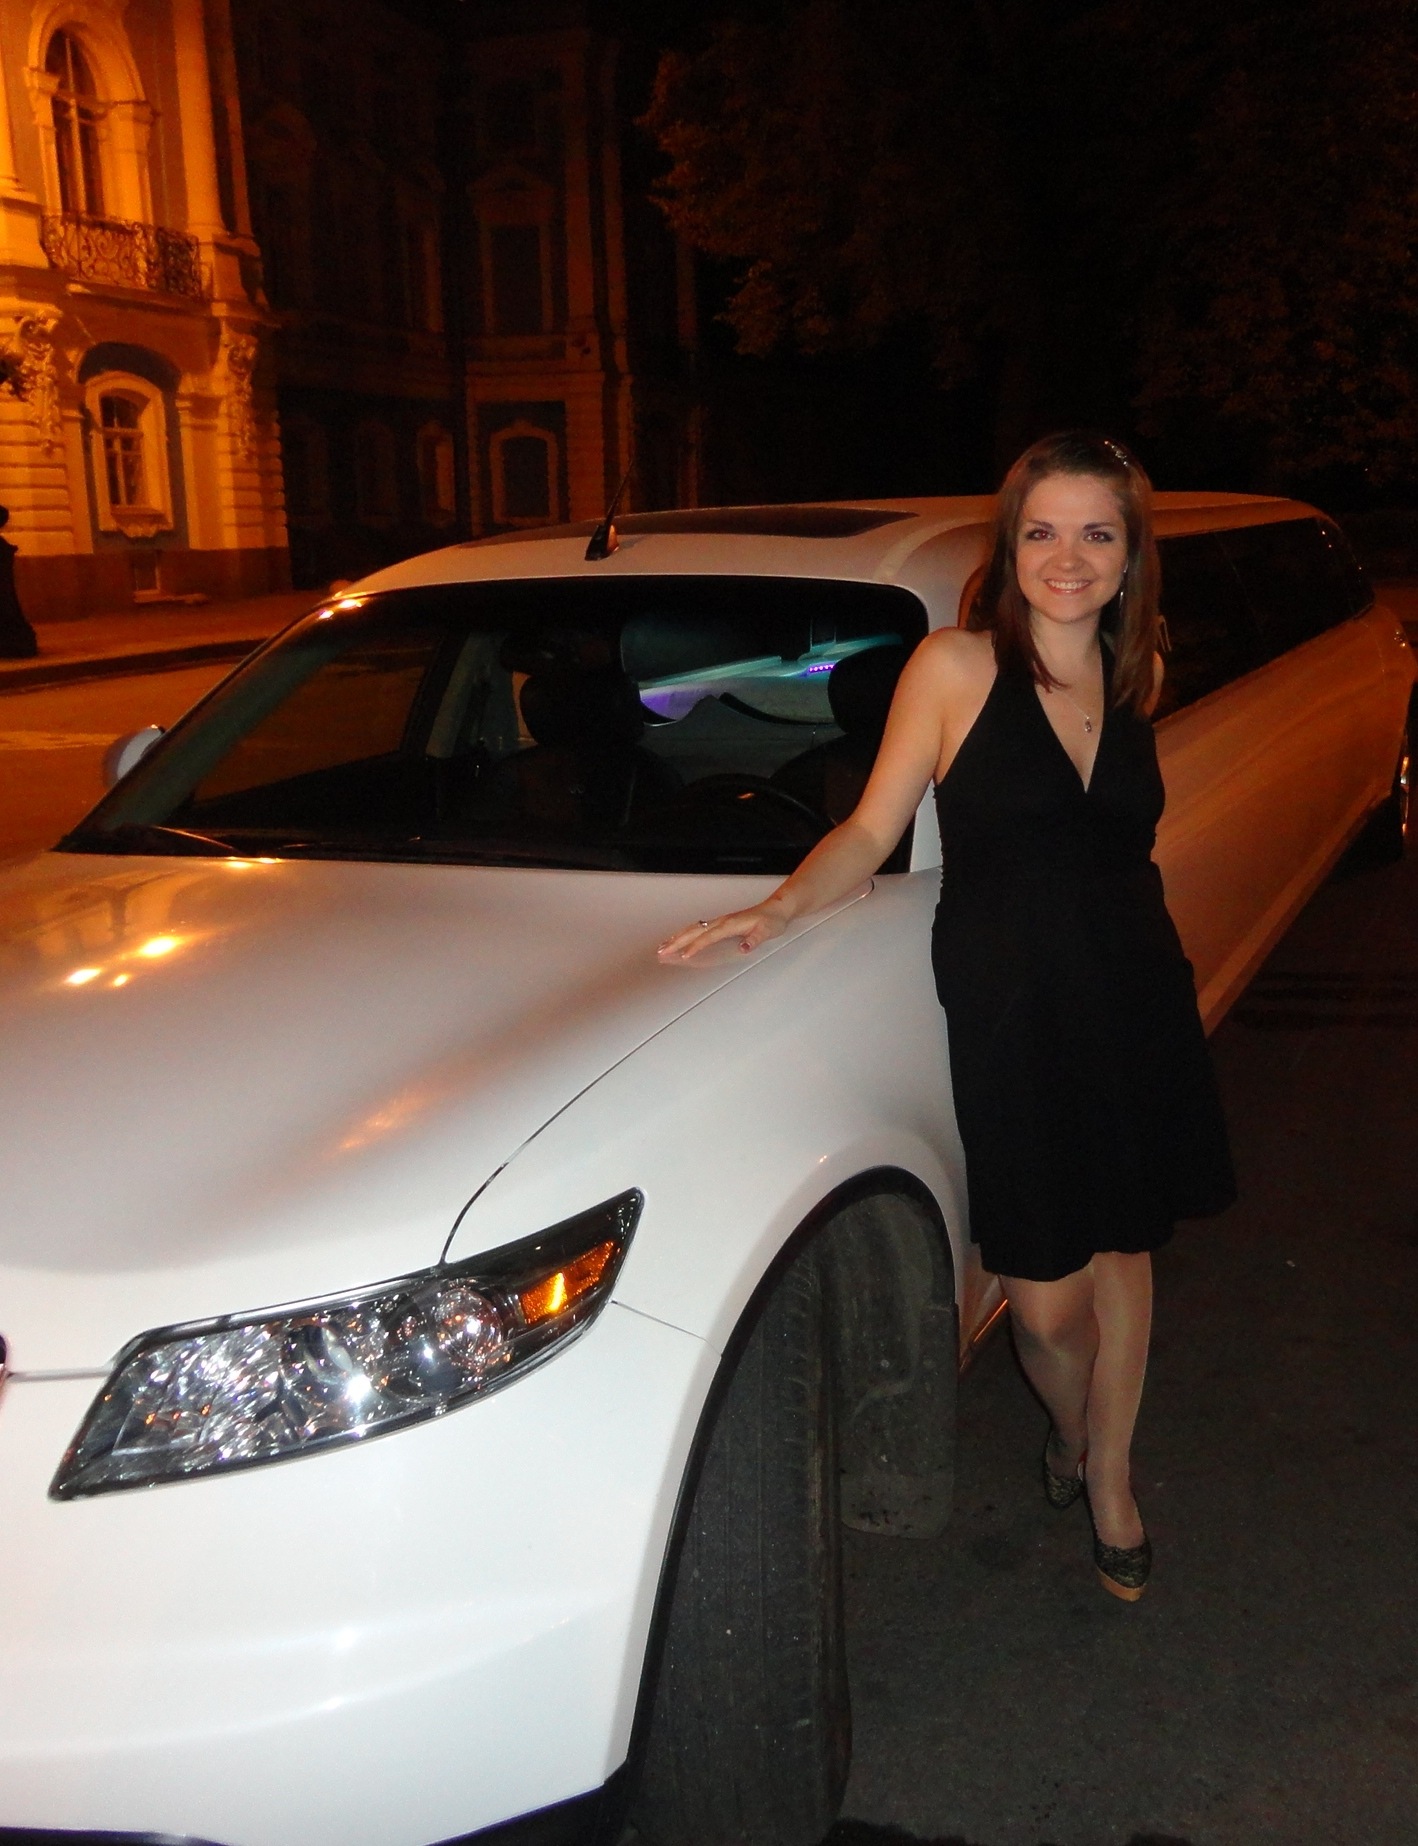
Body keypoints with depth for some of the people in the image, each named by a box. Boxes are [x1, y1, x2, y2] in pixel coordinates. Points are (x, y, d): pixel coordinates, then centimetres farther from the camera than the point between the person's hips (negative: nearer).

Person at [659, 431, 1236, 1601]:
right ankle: (1071, 1431, 37)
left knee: (1124, 1250, 14)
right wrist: (779, 909, -20)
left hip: (1138, 1006, 4)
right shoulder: (956, 667, -8)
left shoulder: (1137, 676, 5)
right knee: (1046, 1301, 1)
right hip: (1008, 1017, -4)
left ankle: (1111, 1482, 37)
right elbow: (873, 829, -6)